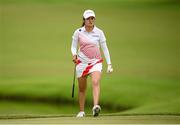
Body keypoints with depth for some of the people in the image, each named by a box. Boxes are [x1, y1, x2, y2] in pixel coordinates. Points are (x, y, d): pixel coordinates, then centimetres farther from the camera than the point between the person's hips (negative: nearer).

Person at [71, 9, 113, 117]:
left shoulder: (99, 32, -3)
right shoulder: (78, 32, -3)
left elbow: (105, 48, 2)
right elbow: (73, 46, 6)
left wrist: (109, 64, -3)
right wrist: (74, 54, -17)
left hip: (96, 62, -1)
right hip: (82, 62, 1)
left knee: (96, 82, -25)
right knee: (82, 88, 7)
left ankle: (96, 107, -40)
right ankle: (82, 111, 22)